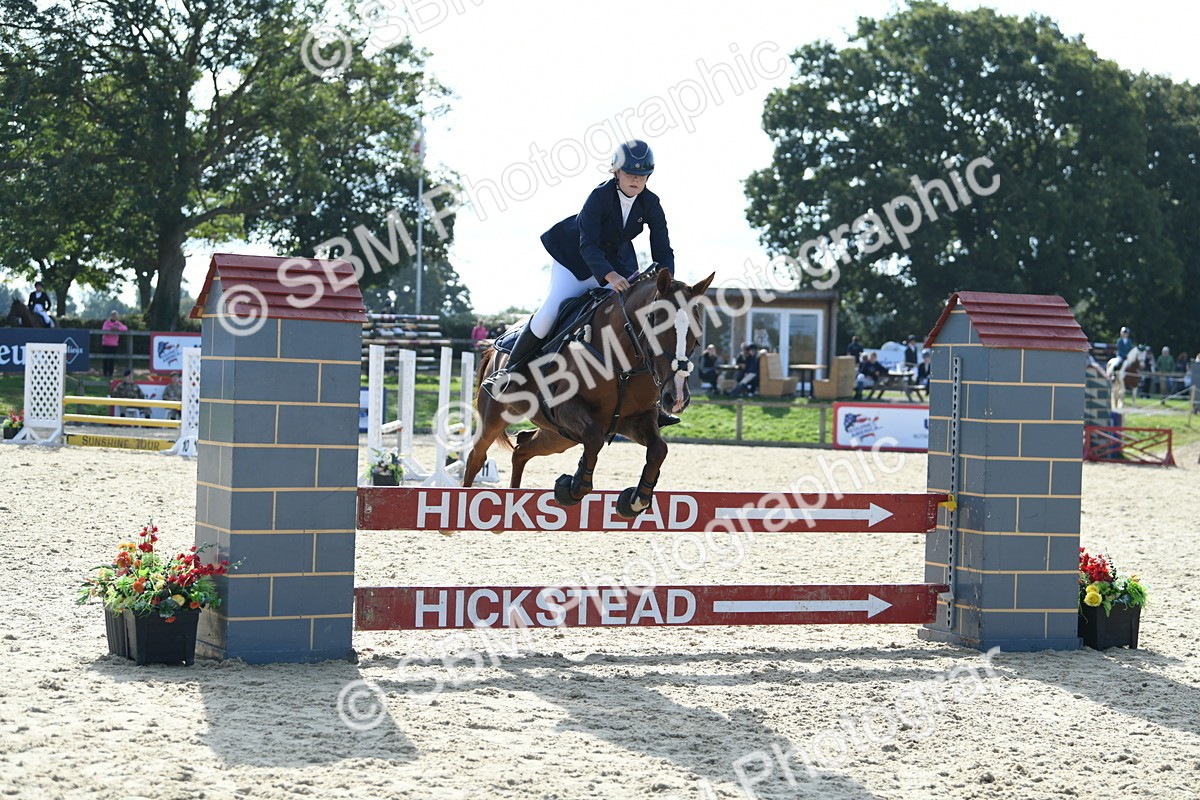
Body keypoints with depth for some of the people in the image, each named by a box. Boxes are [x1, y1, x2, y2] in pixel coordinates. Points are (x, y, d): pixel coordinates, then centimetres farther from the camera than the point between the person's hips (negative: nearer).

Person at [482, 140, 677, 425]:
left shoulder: (651, 204, -13)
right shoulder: (600, 196, -26)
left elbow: (663, 251, -12)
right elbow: (587, 245, -35)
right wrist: (609, 276, -52)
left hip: (617, 266, 5)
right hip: (576, 260, -5)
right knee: (549, 312, -23)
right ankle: (506, 372, -7)